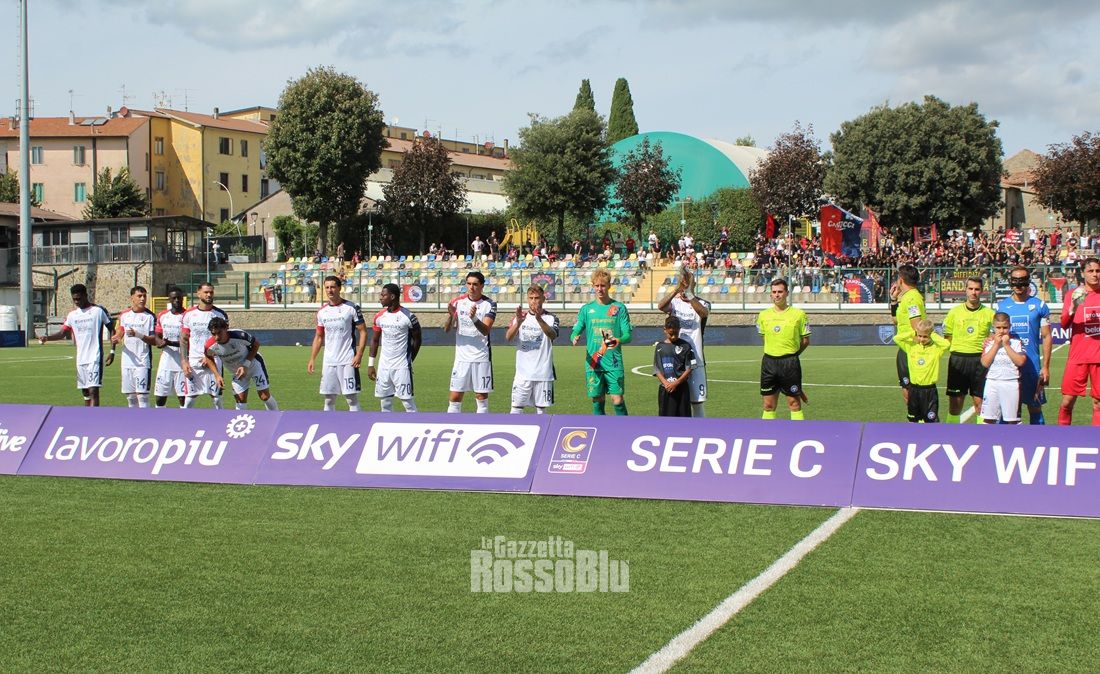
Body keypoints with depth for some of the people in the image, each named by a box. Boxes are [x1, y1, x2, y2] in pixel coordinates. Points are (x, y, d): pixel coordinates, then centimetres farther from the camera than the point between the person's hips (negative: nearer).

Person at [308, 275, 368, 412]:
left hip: (348, 361, -5)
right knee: (329, 400, 7)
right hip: (328, 362, 5)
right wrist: (312, 359, 9)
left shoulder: (351, 308, -4)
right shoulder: (322, 311, 10)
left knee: (352, 399, -4)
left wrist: (359, 354, -15)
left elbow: (363, 332, -4)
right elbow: (319, 337, 17)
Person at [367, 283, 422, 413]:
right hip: (383, 366, 5)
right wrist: (370, 364, 10)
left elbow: (416, 339, 0)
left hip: (402, 366, -5)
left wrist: (409, 360, 0)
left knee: (407, 400, -5)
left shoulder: (408, 316, -10)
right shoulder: (380, 316, 6)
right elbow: (375, 340, 13)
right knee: (384, 401, 7)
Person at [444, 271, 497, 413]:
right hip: (461, 357, 2)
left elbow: (485, 330, -18)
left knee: (482, 397, 3)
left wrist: (474, 318, -36)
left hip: (481, 358, -2)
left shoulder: (489, 304, -5)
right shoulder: (458, 302, 3)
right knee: (454, 398, 1)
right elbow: (447, 329, -2)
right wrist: (451, 316, -23)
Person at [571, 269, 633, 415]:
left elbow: (627, 335, 0)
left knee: (618, 400, -8)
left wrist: (619, 340, -23)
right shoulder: (586, 309, 8)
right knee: (597, 401, 5)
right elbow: (576, 331, 8)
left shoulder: (619, 308, 2)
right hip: (593, 363, 2)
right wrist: (575, 338, -16)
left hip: (614, 363, -2)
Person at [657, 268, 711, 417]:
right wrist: (677, 290, -35)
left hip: (695, 360, -1)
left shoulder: (702, 303, 1)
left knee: (698, 401, 3)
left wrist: (689, 294, -40)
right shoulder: (674, 302, 4)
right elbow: (660, 306, -20)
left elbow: (704, 312, -25)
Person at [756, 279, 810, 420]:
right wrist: (774, 354, 12)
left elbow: (805, 340, 5)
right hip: (769, 362, 3)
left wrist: (791, 354, 4)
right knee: (768, 405, 6)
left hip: (790, 363, -3)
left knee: (794, 403, -1)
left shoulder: (798, 314, -2)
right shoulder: (764, 315, 8)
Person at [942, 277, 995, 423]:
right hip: (958, 358, 1)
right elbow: (947, 338, 13)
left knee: (980, 402, 1)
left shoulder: (989, 313, 5)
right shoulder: (955, 311, 7)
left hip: (980, 360, -1)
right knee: (955, 403, 2)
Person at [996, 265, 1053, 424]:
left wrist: (1045, 367, -3)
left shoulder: (1039, 305, 3)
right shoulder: (1002, 306, 8)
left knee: (1035, 407, 3)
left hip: (1032, 365, -2)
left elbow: (1046, 337, 3)